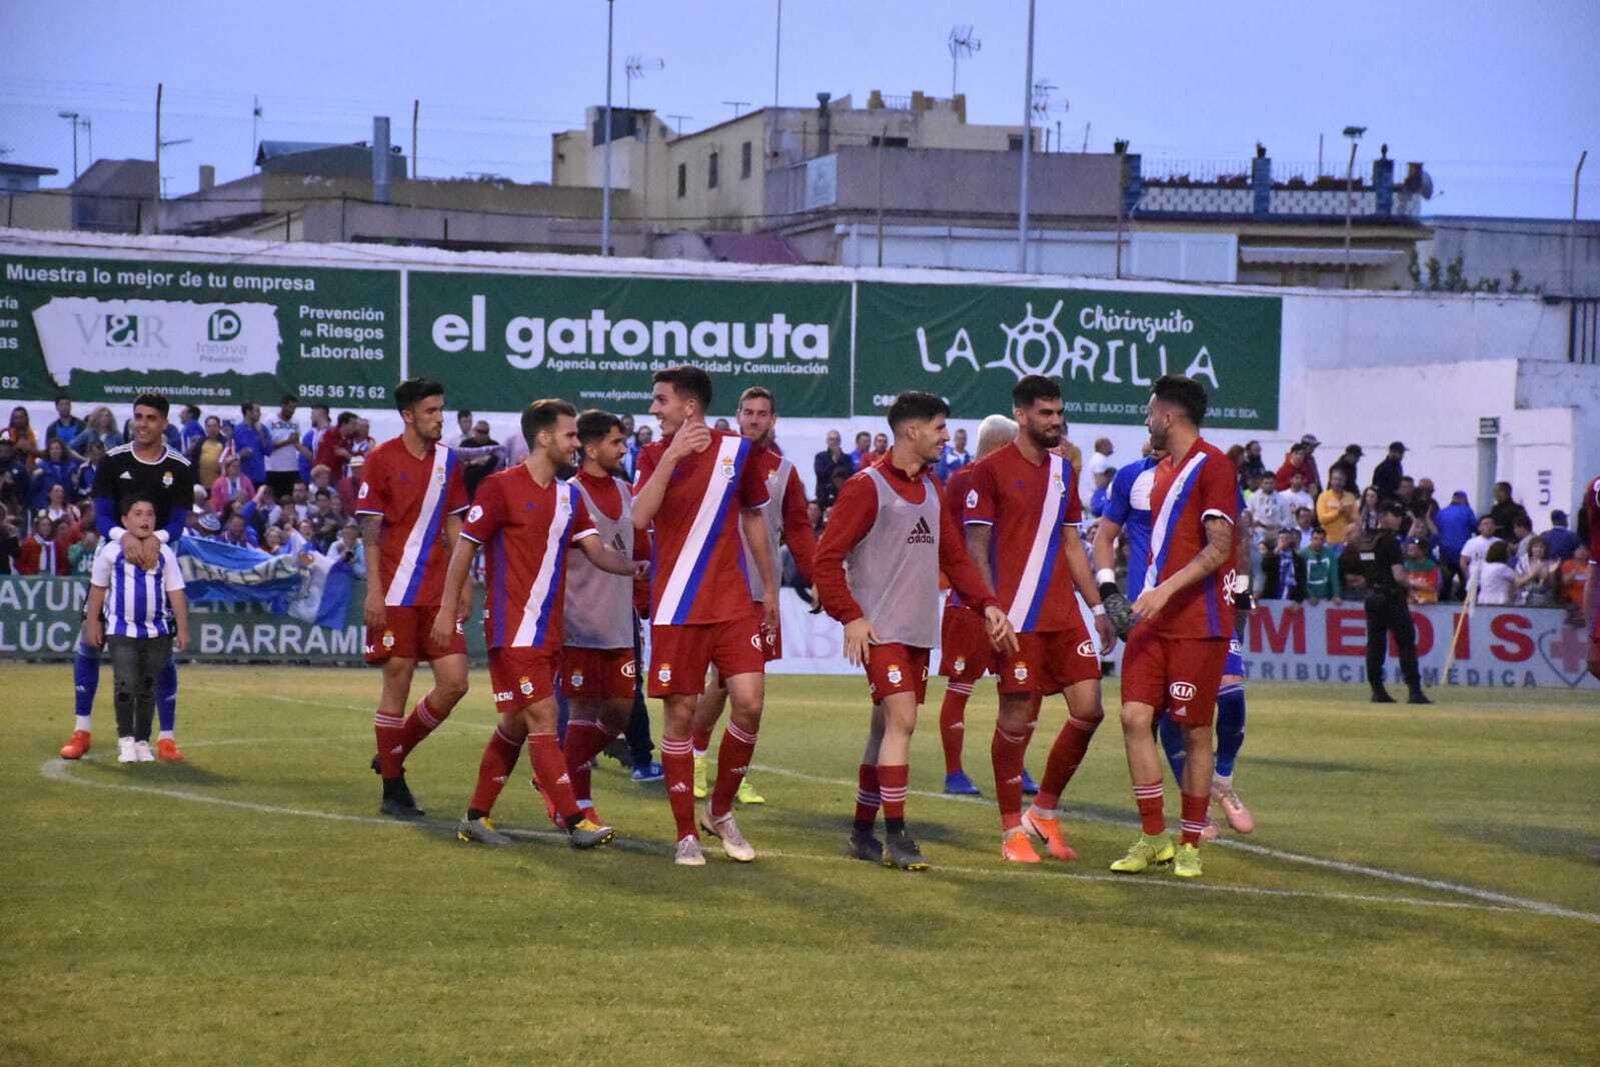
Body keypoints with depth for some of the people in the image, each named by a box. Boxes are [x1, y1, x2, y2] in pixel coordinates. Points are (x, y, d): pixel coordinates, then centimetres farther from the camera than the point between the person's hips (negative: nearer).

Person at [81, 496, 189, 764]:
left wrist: (182, 629, 1)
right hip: (122, 630, -2)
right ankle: (125, 740, -1)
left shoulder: (164, 554, 1)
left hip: (157, 631, 2)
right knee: (125, 685, -12)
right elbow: (98, 589, 6)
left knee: (148, 689, 8)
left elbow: (176, 593, 4)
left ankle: (143, 742, 18)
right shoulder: (111, 553, -3)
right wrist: (92, 624, 6)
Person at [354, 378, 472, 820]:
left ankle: (394, 754, 18)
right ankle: (393, 788, 8)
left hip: (439, 595, 5)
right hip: (396, 595, -5)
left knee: (454, 684, -2)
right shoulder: (382, 459, -4)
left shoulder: (448, 461, 10)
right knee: (397, 684, -1)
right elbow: (370, 529, -5)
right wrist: (374, 590, -12)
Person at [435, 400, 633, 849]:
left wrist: (638, 567, -10)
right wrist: (448, 608, -9)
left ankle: (477, 816, 20)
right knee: (543, 718, -11)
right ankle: (574, 821, -12)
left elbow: (597, 551, 6)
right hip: (513, 628, -8)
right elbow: (465, 547, -6)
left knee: (516, 724, 11)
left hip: (549, 631, 8)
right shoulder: (501, 487, -8)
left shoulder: (569, 496, 12)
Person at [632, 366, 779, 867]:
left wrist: (769, 586, 17)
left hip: (733, 602, 1)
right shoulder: (655, 455, 0)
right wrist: (671, 456, -23)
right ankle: (686, 834, 7)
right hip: (677, 608, -1)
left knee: (749, 702, -9)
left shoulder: (737, 450, 3)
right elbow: (640, 517, -16)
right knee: (680, 713, -1)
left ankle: (720, 811, 12)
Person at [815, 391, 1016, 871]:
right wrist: (851, 617, -18)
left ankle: (862, 834, 19)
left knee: (887, 728, 11)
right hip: (882, 629, -8)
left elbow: (954, 556, 21)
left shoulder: (931, 488, 16)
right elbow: (827, 557, -11)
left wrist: (987, 603, 8)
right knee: (901, 720, -16)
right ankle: (895, 839, -14)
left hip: (919, 631, 8)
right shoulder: (867, 486, -9)